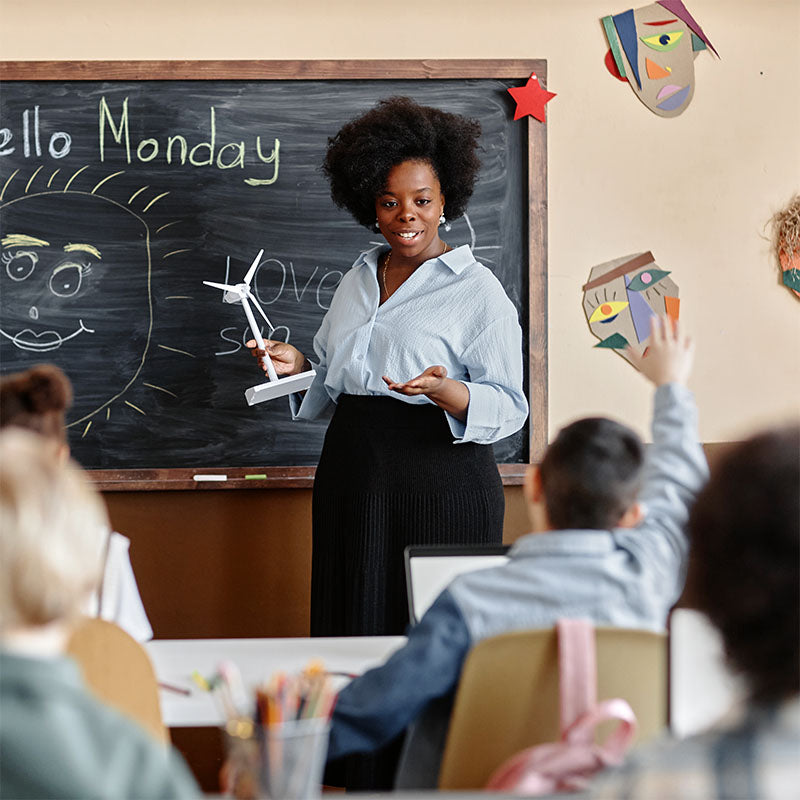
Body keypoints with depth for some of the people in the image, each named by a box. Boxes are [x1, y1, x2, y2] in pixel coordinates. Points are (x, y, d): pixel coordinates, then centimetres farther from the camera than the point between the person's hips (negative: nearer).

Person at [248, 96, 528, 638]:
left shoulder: (477, 290, -4)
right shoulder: (357, 282, 16)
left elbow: (508, 406, -10)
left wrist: (445, 391, -27)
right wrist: (299, 367, 5)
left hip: (440, 483, -6)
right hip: (352, 481, 6)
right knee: (356, 631, 9)